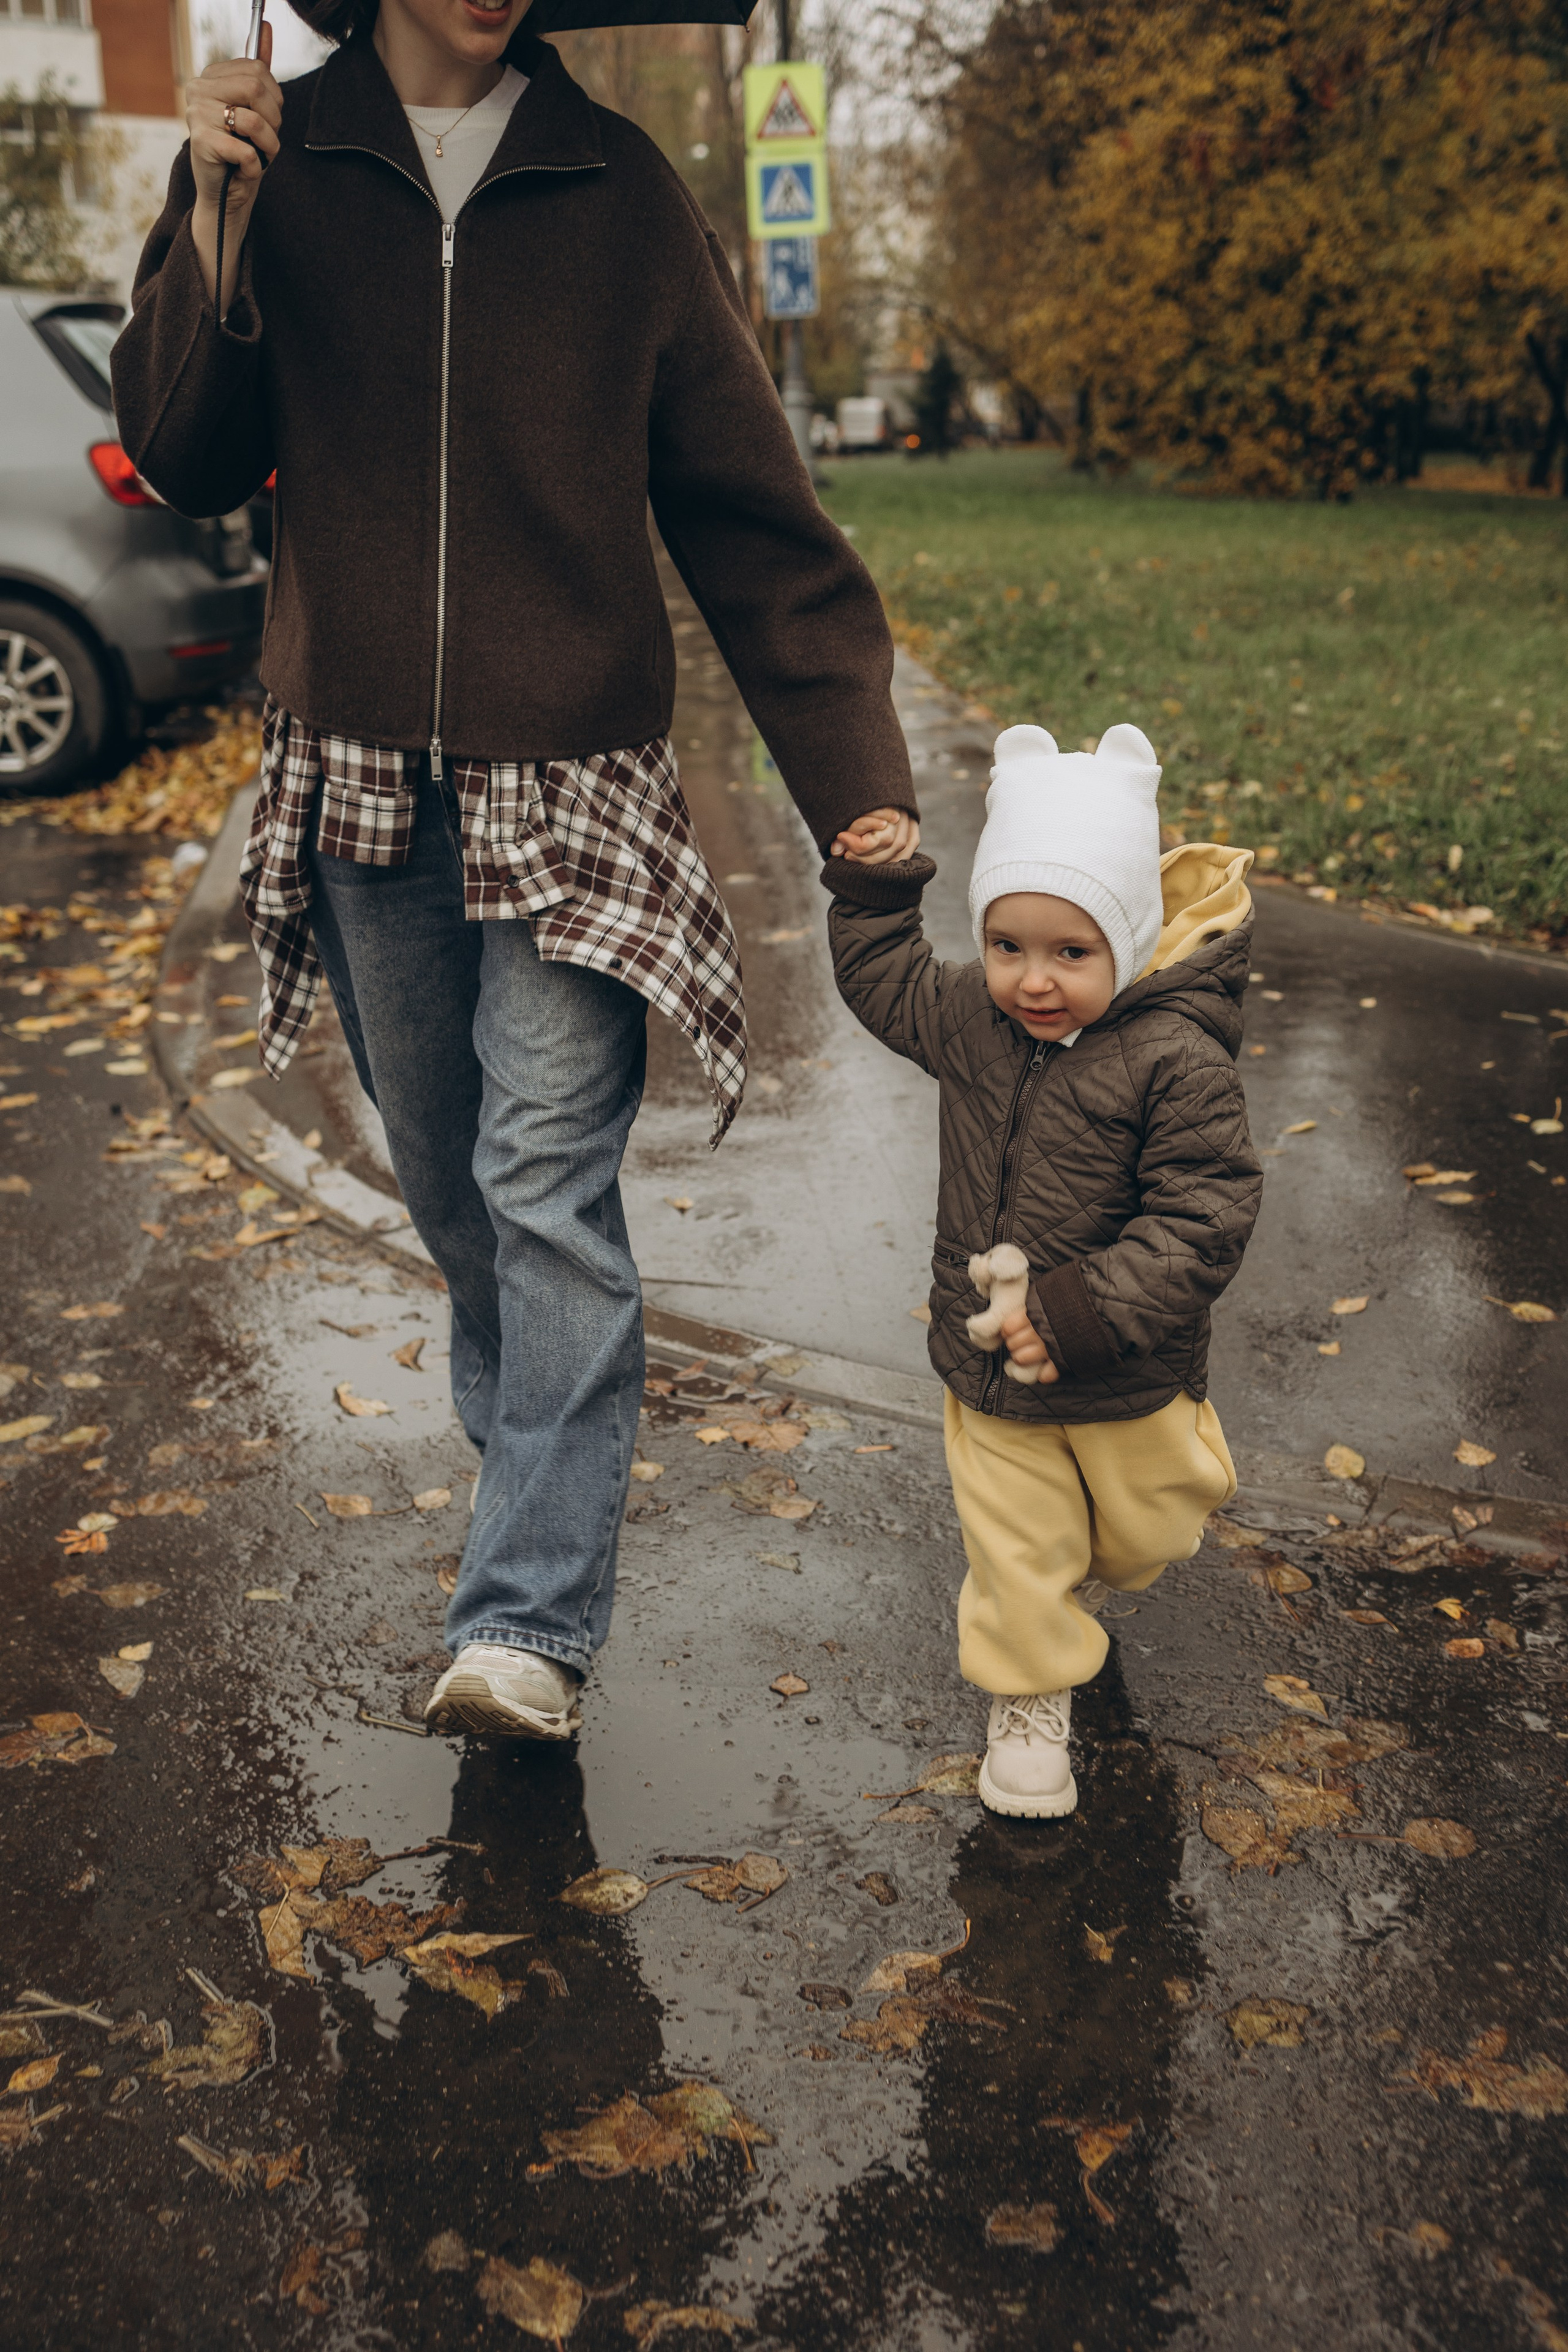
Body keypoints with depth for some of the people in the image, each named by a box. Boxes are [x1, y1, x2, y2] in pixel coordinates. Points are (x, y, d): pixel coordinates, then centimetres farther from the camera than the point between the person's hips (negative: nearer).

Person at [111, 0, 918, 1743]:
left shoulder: (617, 192, 1)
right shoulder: (269, 167, 5)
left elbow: (750, 517, 1)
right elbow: (181, 458, 1)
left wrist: (855, 782, -6)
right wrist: (212, 227, -15)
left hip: (572, 784, -2)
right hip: (358, 783, 3)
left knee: (547, 1187, -9)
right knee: (444, 1179, 13)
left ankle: (531, 1625, -6)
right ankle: (535, 1453, 35)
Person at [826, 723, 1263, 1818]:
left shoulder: (1174, 1061, -24)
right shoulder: (967, 1018, -7)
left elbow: (1204, 1216, -25)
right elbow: (882, 977, 15)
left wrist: (1086, 1310, -30)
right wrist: (873, 885, 1)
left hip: (1128, 1379, -2)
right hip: (990, 1370, 3)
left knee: (1141, 1531, 23)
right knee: (1014, 1553, 8)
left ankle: (1094, 1564, 57)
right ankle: (1029, 1699, 31)